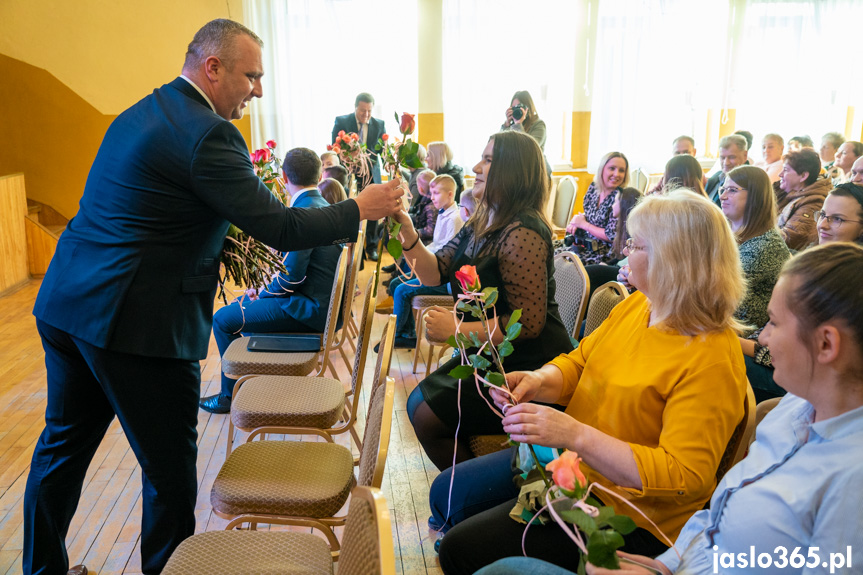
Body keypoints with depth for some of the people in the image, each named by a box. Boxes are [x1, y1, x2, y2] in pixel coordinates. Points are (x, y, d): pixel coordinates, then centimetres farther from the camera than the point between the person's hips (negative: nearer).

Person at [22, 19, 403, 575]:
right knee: (170, 469, 7)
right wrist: (361, 209, -6)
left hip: (65, 303, 10)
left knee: (63, 446, 23)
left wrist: (220, 233, 16)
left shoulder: (141, 113, 13)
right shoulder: (207, 134, -17)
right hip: (136, 323, -10)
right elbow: (282, 228, -18)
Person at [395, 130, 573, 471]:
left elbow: (528, 323, -26)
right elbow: (434, 273, 6)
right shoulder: (480, 226, 8)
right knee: (418, 402, 14)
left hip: (529, 369, -10)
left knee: (428, 417, -10)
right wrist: (407, 232, -9)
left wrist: (457, 329, -20)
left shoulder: (522, 234, -23)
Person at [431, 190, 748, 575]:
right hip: (570, 459, 8)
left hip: (626, 512, -8)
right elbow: (579, 362, 10)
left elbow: (683, 478, -28)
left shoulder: (712, 361, -25)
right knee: (446, 493, 11)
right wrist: (538, 381, -14)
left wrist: (576, 435, -35)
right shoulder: (636, 305, 0)